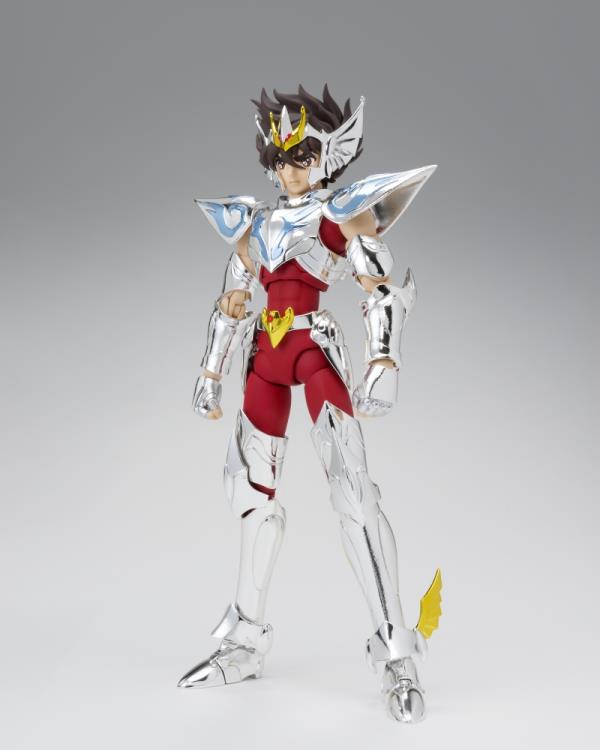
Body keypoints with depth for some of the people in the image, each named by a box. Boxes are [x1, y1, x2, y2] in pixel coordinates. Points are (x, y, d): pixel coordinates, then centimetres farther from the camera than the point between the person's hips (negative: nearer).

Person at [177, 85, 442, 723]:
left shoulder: (342, 213, 3)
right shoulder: (254, 221, 17)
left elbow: (387, 288, -6)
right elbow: (231, 301, 20)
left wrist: (383, 366, -18)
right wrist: (210, 375, 17)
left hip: (315, 345, -6)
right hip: (265, 352, 6)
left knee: (351, 487, -16)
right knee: (252, 489, 6)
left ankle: (396, 650, -9)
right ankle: (246, 638, 19)